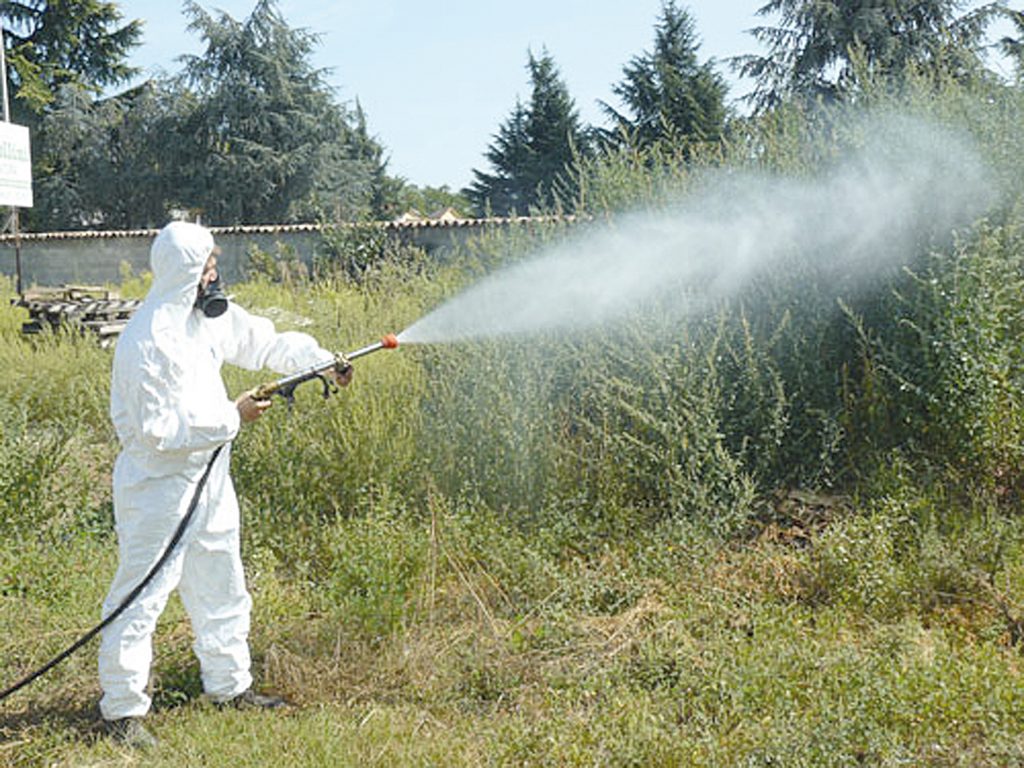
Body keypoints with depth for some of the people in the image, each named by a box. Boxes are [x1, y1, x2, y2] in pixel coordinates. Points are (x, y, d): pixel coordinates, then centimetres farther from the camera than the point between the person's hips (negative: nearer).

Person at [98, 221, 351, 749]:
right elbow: (158, 430, -26)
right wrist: (232, 418, -20)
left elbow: (266, 342, 15)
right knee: (140, 596, -2)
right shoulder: (147, 341, -24)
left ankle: (228, 685, 34)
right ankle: (122, 709, 9)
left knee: (221, 587, 19)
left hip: (207, 478, 9)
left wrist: (323, 361, 3)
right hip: (157, 487, -9)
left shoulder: (209, 316, 3)